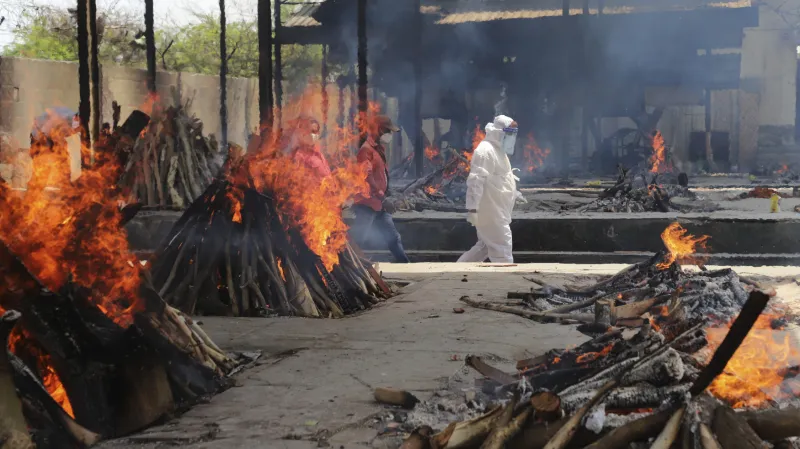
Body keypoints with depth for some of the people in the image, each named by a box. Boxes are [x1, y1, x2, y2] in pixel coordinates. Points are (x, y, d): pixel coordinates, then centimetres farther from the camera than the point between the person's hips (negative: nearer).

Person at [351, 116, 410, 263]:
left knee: (393, 237, 12)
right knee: (359, 239, -8)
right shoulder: (366, 149, -13)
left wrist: (382, 198, 18)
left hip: (378, 204, 9)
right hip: (367, 204, -9)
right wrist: (382, 198, -26)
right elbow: (367, 176, -24)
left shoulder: (379, 149, 17)